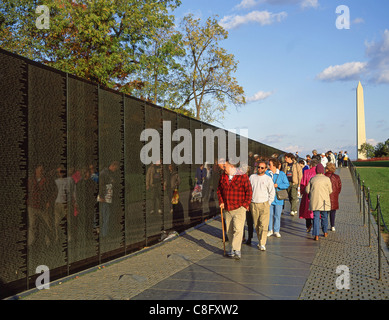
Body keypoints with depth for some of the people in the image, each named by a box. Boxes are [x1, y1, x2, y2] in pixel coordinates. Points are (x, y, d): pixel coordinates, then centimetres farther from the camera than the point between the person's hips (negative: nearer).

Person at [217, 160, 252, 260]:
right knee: (229, 230, 11)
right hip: (227, 209, 5)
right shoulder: (223, 176, 6)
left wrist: (245, 204, -8)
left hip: (239, 208, -5)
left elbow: (249, 191, -6)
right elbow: (219, 189, 17)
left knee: (238, 229, -13)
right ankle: (231, 249, 23)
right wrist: (221, 201, 6)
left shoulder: (242, 176, -10)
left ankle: (236, 250, -11)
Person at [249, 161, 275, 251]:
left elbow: (272, 192, 5)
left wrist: (268, 203, -1)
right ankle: (260, 241, 19)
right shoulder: (252, 177, 9)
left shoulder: (268, 179, 2)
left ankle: (262, 244, -9)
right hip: (253, 204, 3)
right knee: (256, 225, 7)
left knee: (263, 225, -9)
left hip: (264, 204, -3)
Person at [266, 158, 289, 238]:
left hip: (278, 198, -1)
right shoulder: (267, 173, 3)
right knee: (269, 214, 4)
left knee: (277, 215, 4)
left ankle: (276, 231, 14)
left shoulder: (282, 174, 0)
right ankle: (270, 230, 17)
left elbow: (287, 184, -1)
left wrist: (277, 185, -13)